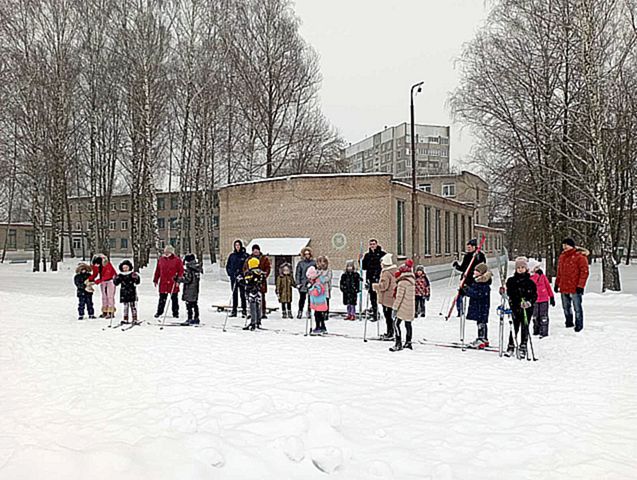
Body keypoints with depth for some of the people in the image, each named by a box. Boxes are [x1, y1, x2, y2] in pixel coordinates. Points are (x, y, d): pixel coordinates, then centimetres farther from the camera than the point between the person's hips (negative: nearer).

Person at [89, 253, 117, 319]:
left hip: (110, 280, -7)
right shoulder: (96, 266, -9)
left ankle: (111, 313, -14)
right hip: (103, 281, 7)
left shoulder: (108, 265, -30)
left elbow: (107, 276, -32)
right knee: (104, 296, 8)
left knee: (110, 296, -12)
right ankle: (105, 312, 12)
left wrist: (97, 281, -36)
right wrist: (89, 280, -19)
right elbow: (94, 274, 0)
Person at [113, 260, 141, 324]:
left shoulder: (133, 274, -3)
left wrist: (136, 278, -27)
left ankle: (135, 319, 5)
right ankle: (125, 319, 13)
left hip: (132, 293, -3)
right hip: (124, 294, 3)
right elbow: (116, 283, 8)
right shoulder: (120, 275, 6)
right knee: (125, 306, 7)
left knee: (133, 306, 1)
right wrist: (115, 279, -11)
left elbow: (137, 282, -8)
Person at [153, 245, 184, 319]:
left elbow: (181, 271, -4)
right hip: (163, 283, 2)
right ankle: (159, 312, 20)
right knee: (162, 299, 9)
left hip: (173, 283, -2)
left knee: (174, 299, 6)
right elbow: (157, 271, 12)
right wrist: (155, 280, 11)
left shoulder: (177, 260, -3)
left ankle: (175, 313, 15)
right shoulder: (161, 259, 8)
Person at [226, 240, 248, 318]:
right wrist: (230, 273, 2)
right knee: (234, 294, 9)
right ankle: (234, 311, 14)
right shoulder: (231, 255, 9)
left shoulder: (245, 255, -1)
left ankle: (244, 311, 2)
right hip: (233, 277, 4)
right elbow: (227, 265, 15)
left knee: (242, 294, -3)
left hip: (242, 278, -3)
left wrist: (242, 274, -10)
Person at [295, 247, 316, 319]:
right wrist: (298, 283, -4)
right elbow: (297, 273, 5)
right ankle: (300, 311, 14)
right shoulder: (300, 263, 6)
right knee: (302, 298, 1)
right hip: (302, 283, 0)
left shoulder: (313, 263, 6)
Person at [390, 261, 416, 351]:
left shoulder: (402, 282, -18)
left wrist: (395, 308, -15)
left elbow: (399, 296, -19)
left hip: (403, 307, -9)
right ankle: (408, 342, 23)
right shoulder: (411, 279, 9)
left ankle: (398, 344, -11)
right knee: (408, 324, 15)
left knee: (396, 323, -7)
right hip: (411, 307, 9)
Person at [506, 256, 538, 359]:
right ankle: (511, 346, 14)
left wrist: (530, 302, -14)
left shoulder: (530, 282, 2)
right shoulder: (511, 281, 5)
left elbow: (535, 295, 2)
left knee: (525, 328, 5)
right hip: (515, 308, 0)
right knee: (514, 327, 2)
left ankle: (523, 348, 14)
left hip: (527, 309, 0)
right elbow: (509, 293, 7)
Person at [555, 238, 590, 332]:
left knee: (577, 307, 0)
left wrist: (580, 285, -16)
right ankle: (569, 323, 30)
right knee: (566, 307, 16)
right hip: (564, 287, 7)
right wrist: (557, 283, 19)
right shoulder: (562, 256, 13)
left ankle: (579, 325, 11)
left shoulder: (580, 256, -9)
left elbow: (584, 272, -12)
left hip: (575, 288, -7)